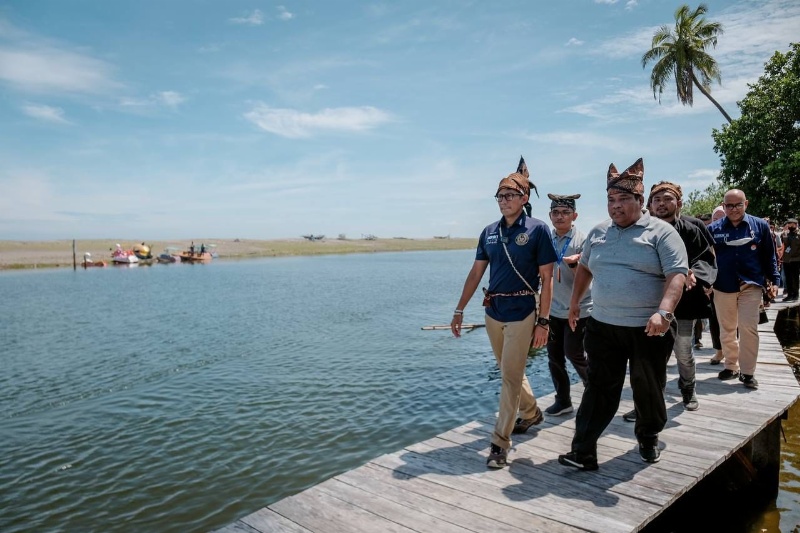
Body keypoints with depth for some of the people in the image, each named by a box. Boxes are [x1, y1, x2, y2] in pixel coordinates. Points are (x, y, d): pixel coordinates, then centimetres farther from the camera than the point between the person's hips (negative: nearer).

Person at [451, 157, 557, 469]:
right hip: (493, 313, 6)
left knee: (511, 377, -3)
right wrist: (459, 310, 7)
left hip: (521, 314, -5)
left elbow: (547, 278, -8)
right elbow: (476, 273, 10)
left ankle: (500, 442, 7)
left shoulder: (537, 230, -8)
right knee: (510, 371, 19)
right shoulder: (489, 232, 6)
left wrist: (543, 321, -13)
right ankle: (531, 413, 43)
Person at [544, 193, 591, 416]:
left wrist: (573, 263, -33)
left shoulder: (582, 241, -12)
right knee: (554, 357, 8)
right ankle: (562, 401, 24)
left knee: (573, 354, -1)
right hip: (553, 309, 5)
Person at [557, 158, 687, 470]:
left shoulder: (661, 232, -6)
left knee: (648, 389, 13)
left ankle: (648, 439, 38)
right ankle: (583, 451, 2)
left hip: (648, 330, -3)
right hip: (602, 327, 3)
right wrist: (575, 302, 22)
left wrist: (664, 312, -29)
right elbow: (585, 267, 23)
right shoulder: (598, 233, 9)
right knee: (599, 389, 2)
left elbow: (677, 274, -15)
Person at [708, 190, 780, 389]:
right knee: (726, 330, 11)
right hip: (723, 287, 1)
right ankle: (731, 366, 26)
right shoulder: (713, 229, 0)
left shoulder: (760, 225, 1)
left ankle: (747, 372, 5)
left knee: (748, 328, -7)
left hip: (751, 286, -1)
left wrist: (774, 280, 2)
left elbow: (769, 256, 6)